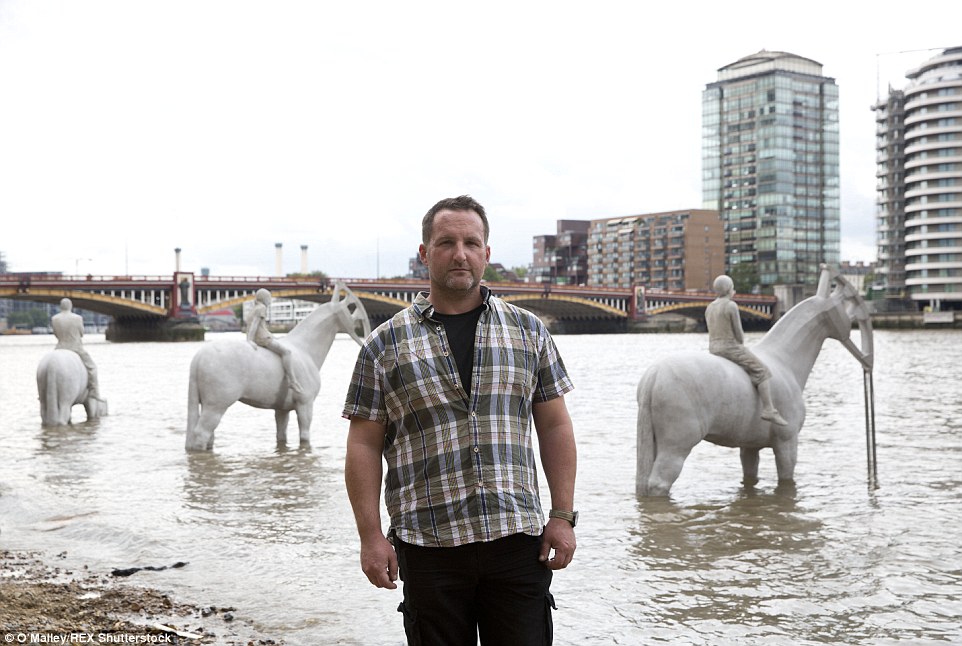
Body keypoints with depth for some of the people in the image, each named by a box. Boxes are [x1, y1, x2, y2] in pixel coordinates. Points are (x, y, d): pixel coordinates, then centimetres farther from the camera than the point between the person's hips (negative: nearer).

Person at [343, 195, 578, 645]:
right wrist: (370, 536, -4)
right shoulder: (385, 345, 3)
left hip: (518, 541, 1)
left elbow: (555, 427, 10)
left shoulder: (528, 331, 8)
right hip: (429, 546, -1)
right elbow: (363, 446, 2)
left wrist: (563, 516, 3)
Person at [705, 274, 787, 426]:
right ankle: (768, 410, -8)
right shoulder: (732, 306, -14)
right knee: (762, 373, 0)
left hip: (714, 349, 8)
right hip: (731, 348, -8)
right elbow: (738, 332, -13)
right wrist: (741, 347, 6)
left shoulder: (709, 308, 9)